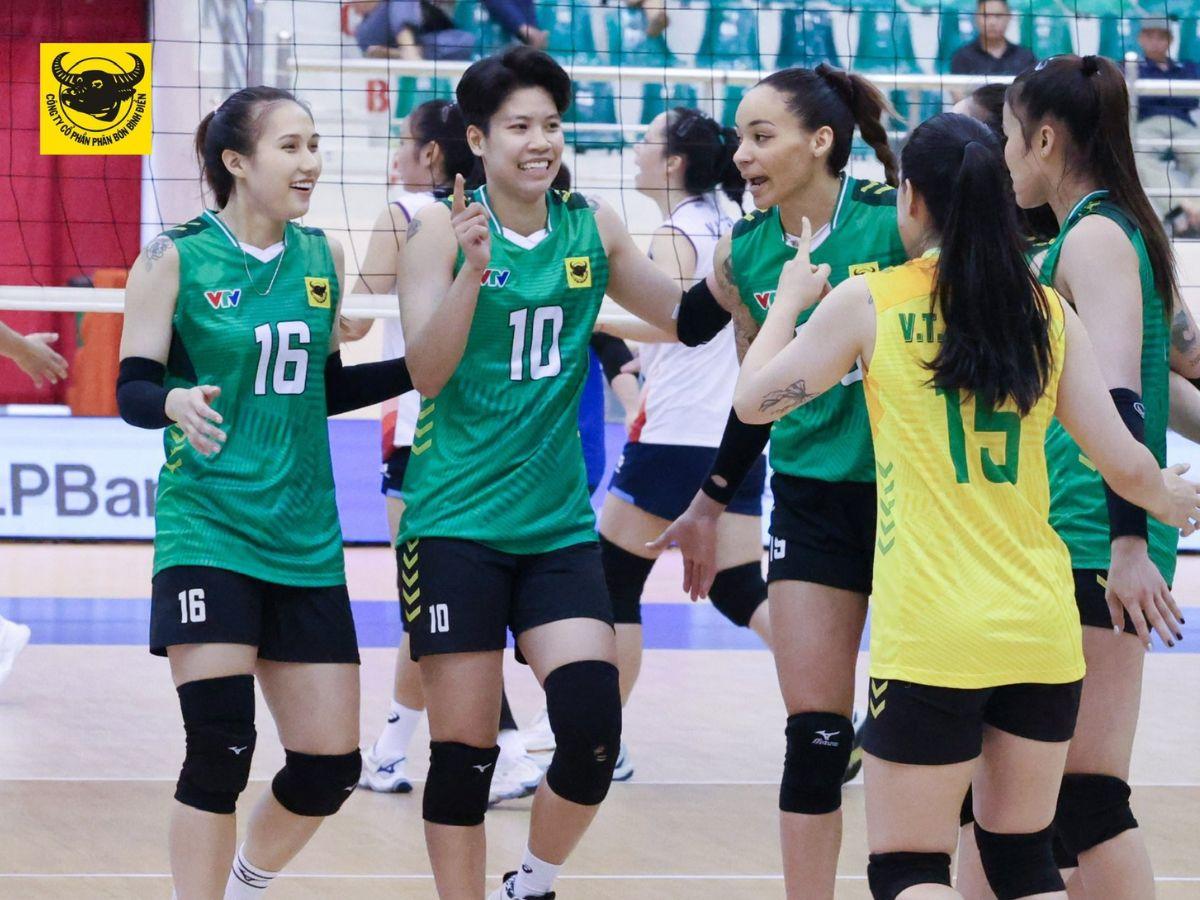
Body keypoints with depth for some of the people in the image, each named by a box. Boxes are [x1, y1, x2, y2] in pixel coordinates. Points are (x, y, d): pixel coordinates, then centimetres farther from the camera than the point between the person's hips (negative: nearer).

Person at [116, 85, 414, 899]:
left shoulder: (322, 257, 8)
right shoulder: (176, 258, -5)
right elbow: (132, 389, -8)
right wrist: (176, 403, -29)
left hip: (304, 539, 5)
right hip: (208, 531, -5)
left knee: (331, 767, 4)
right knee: (221, 748, -18)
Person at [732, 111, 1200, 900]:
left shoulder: (868, 302, -3)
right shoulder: (1047, 310, 5)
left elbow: (754, 400, 5)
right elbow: (1124, 464, 4)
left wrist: (790, 301, 22)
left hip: (932, 638, -4)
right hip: (1043, 628, 4)